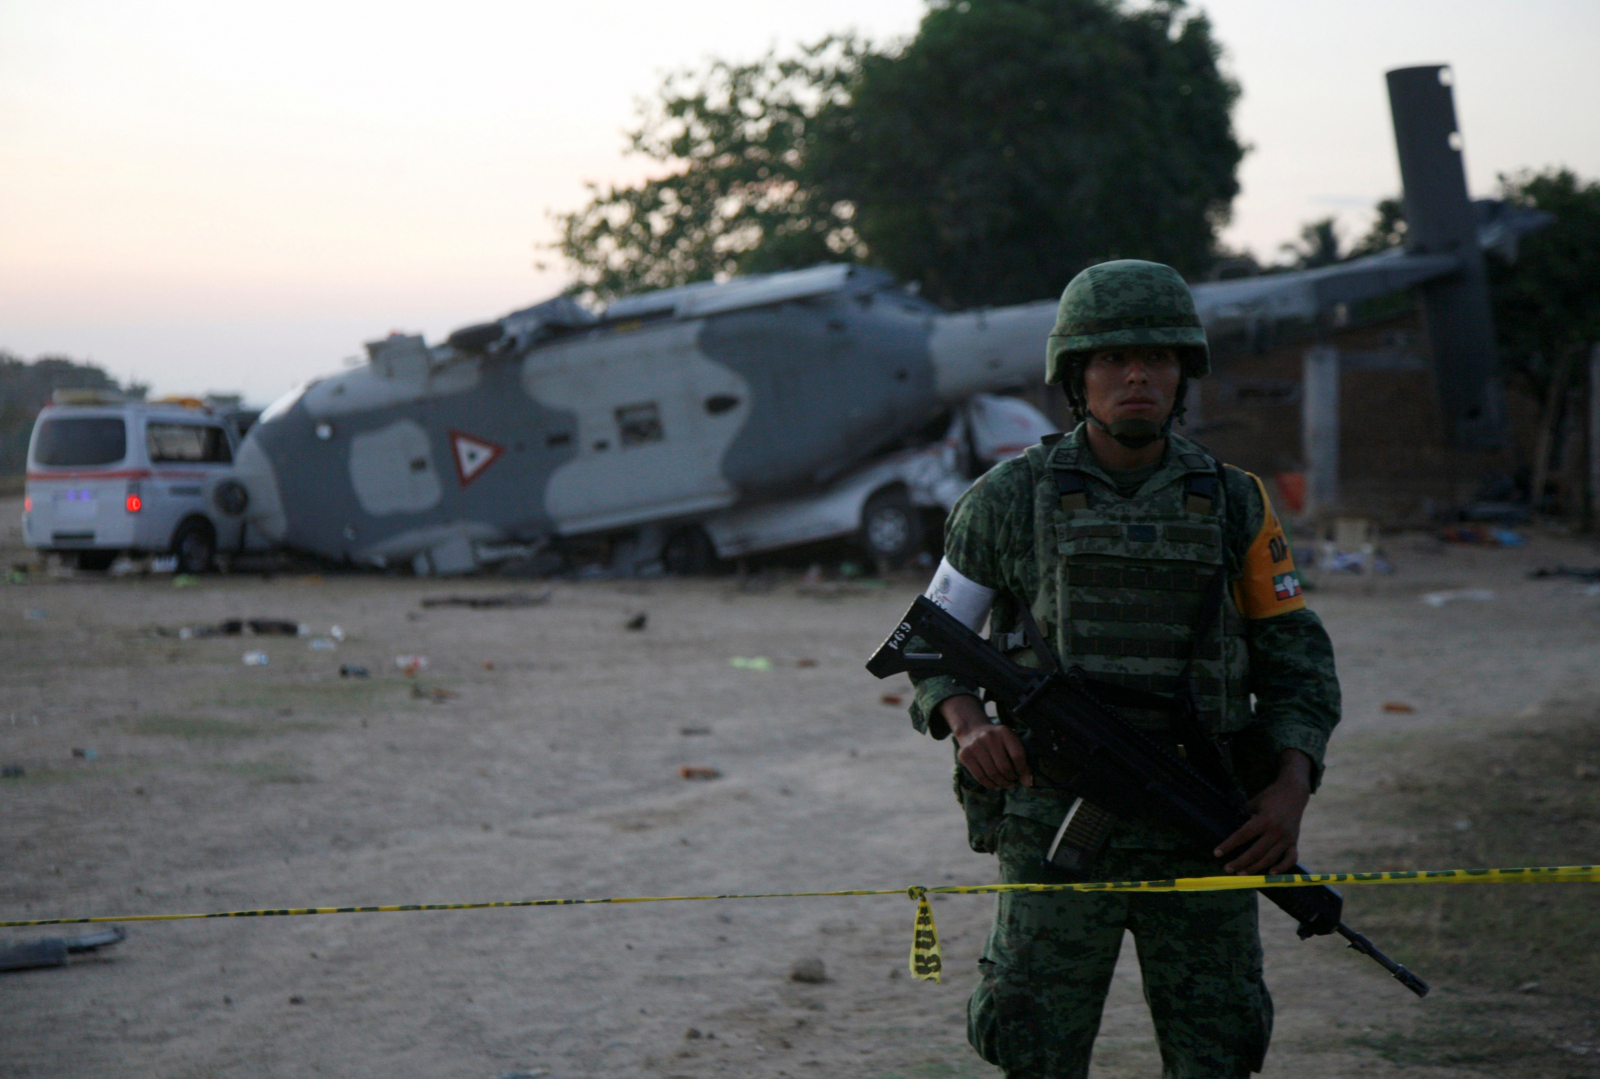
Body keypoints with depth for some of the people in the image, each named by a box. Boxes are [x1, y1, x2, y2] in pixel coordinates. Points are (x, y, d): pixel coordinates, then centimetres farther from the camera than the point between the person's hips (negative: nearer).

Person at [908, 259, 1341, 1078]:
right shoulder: (1013, 501, 0)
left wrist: (1290, 789, -10)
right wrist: (968, 724, -13)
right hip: (1058, 833, -1)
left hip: (1204, 841, 1)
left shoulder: (1234, 506, 5)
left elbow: (1297, 663, 8)